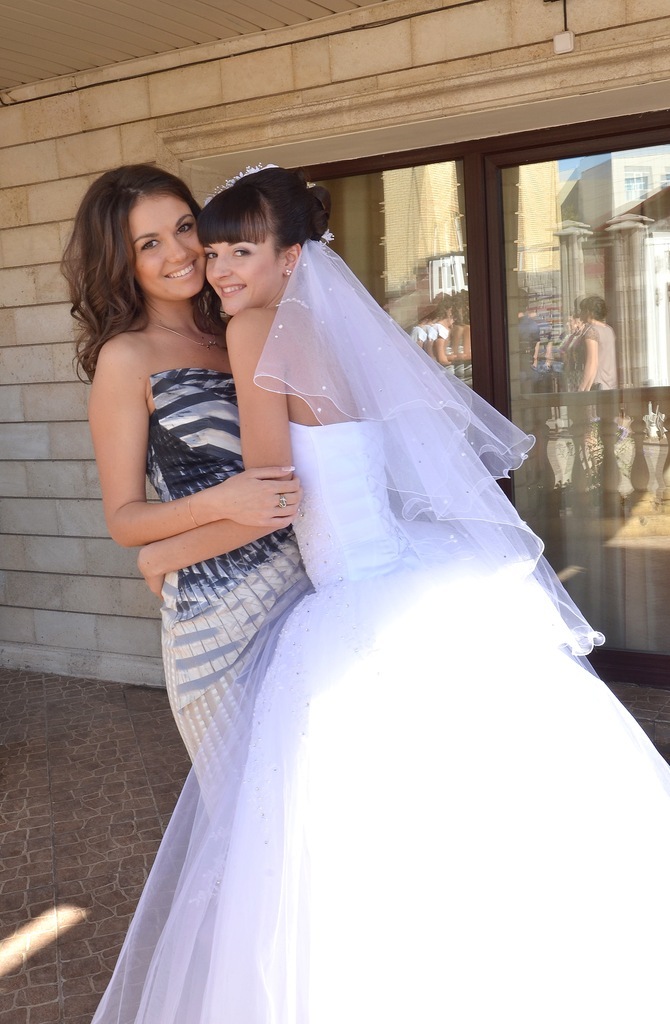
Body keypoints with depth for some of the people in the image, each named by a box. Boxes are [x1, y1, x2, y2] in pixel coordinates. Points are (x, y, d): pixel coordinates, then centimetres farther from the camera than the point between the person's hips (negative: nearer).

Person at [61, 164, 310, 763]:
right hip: (218, 609, -6)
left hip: (301, 576, 6)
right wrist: (220, 503, -23)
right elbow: (124, 521, -8)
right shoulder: (127, 357, -8)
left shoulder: (231, 337, 10)